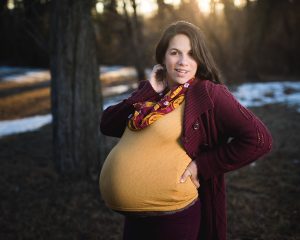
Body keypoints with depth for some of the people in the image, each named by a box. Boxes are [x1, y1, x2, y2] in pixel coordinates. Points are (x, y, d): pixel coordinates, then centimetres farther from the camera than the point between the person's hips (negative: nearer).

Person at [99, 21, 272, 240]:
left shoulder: (207, 93, -14)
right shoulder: (150, 92, 5)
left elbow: (259, 139, -20)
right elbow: (107, 126, -2)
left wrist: (203, 165, -17)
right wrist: (148, 92, -10)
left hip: (171, 216, -6)